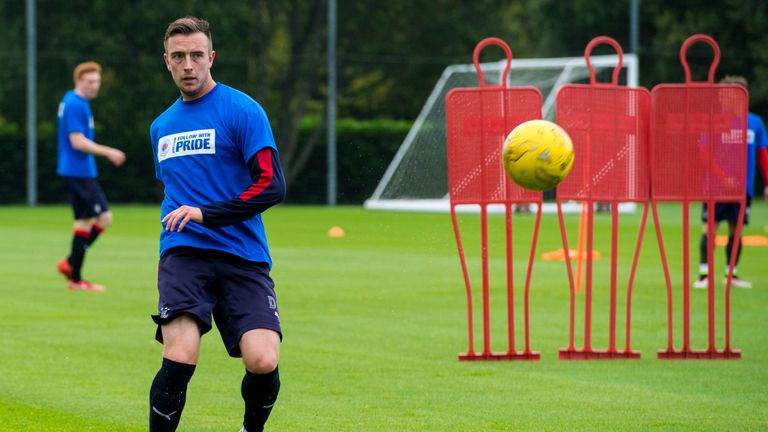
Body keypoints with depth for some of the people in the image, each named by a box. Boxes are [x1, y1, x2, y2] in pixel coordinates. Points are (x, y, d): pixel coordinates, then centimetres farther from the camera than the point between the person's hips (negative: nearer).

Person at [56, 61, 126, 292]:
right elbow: (77, 141, -22)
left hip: (75, 171, 10)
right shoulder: (75, 105, -16)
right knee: (104, 217, -9)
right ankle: (72, 263, -6)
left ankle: (75, 278, 9)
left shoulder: (71, 102, 16)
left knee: (84, 221, 10)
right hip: (79, 171, -10)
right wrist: (108, 152, -19)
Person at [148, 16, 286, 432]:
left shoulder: (241, 110, -1)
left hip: (242, 257, -3)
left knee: (262, 362, -17)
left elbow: (272, 186, -10)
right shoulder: (161, 126, 19)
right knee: (179, 361, -20)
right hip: (182, 254, 3)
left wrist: (204, 214, -16)